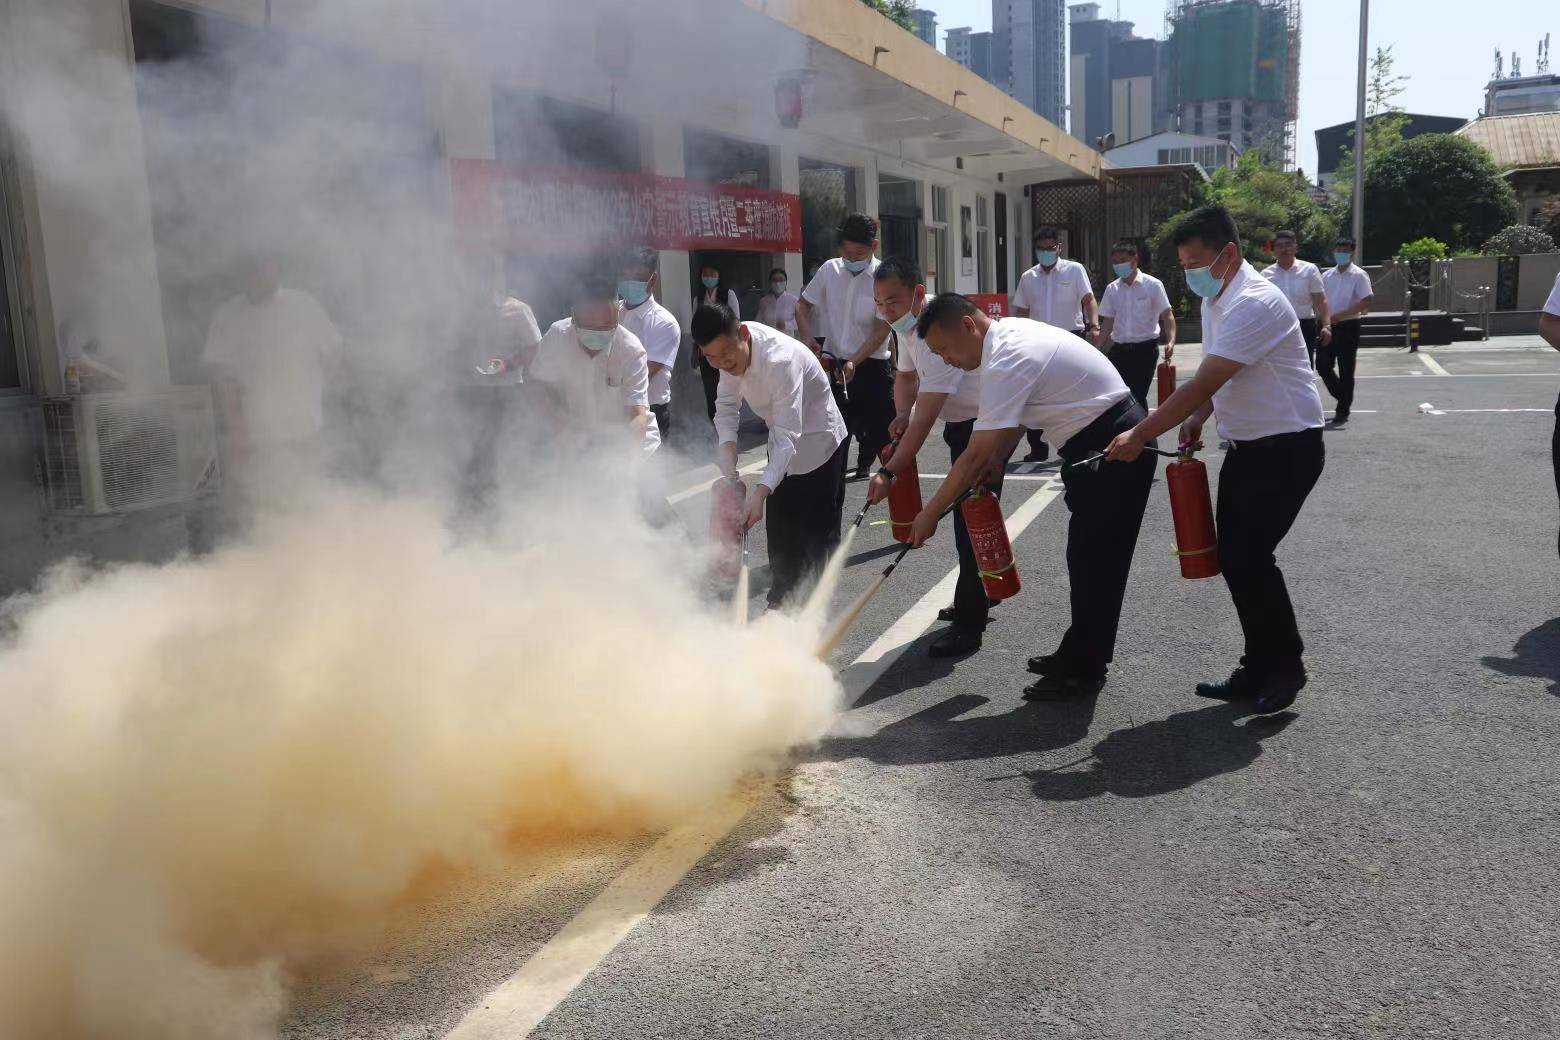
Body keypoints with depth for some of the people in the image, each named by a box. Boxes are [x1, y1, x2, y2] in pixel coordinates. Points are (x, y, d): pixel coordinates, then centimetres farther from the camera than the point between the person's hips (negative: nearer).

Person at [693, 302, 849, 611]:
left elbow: (787, 435, -39)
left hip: (818, 443, -8)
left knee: (819, 537, -2)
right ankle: (780, 601, 32)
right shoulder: (734, 349, -14)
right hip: (784, 441, 8)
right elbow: (726, 405, -5)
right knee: (779, 530, 17)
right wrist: (728, 446, -23)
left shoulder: (780, 360, -38)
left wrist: (761, 491, -47)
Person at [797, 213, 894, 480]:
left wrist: (854, 363, -19)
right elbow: (803, 306, 13)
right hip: (833, 363, 3)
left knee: (882, 429, -4)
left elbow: (881, 330, -10)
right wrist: (808, 338, -5)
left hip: (871, 365, -3)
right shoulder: (829, 270, 2)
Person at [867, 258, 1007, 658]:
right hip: (962, 424, 10)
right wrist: (901, 414, -4)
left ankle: (968, 625, -6)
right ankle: (977, 599, 38)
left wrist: (889, 473, -36)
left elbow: (925, 417, -34)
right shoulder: (907, 326, 0)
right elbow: (906, 375, 18)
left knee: (971, 520, -13)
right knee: (967, 515, 21)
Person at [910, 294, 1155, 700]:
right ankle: (1079, 656, 28)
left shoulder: (1007, 362, -24)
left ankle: (1083, 671, 8)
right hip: (1101, 443, 10)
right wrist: (988, 469, 4)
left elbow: (977, 455, -24)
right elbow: (1014, 421, 14)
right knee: (1088, 557, 17)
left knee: (1094, 561, -2)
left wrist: (930, 513, -16)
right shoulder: (1010, 332, 6)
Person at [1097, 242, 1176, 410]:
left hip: (1145, 349, -4)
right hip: (1119, 350, 4)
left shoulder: (1153, 285, -3)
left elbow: (1167, 315, -4)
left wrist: (1171, 341, -19)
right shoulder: (1112, 289, 8)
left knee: (1138, 395, -6)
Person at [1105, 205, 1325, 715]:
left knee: (1250, 556, -13)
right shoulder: (1215, 298, 8)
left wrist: (1140, 436, -21)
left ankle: (1285, 667, 6)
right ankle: (1259, 670, 18)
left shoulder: (1254, 304, -24)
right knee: (1233, 557, 7)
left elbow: (1201, 385, -26)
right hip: (1246, 445, 9)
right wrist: (1198, 418, 0)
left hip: (1288, 448, -9)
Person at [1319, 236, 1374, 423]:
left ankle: (1343, 410, 7)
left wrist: (1339, 315, -20)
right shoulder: (1327, 275, 12)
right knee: (1322, 365, 2)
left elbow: (1366, 302, -14)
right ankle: (1344, 398, 24)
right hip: (1328, 326, 5)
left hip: (1348, 326, -5)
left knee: (1346, 370, -1)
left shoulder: (1359, 276, -6)